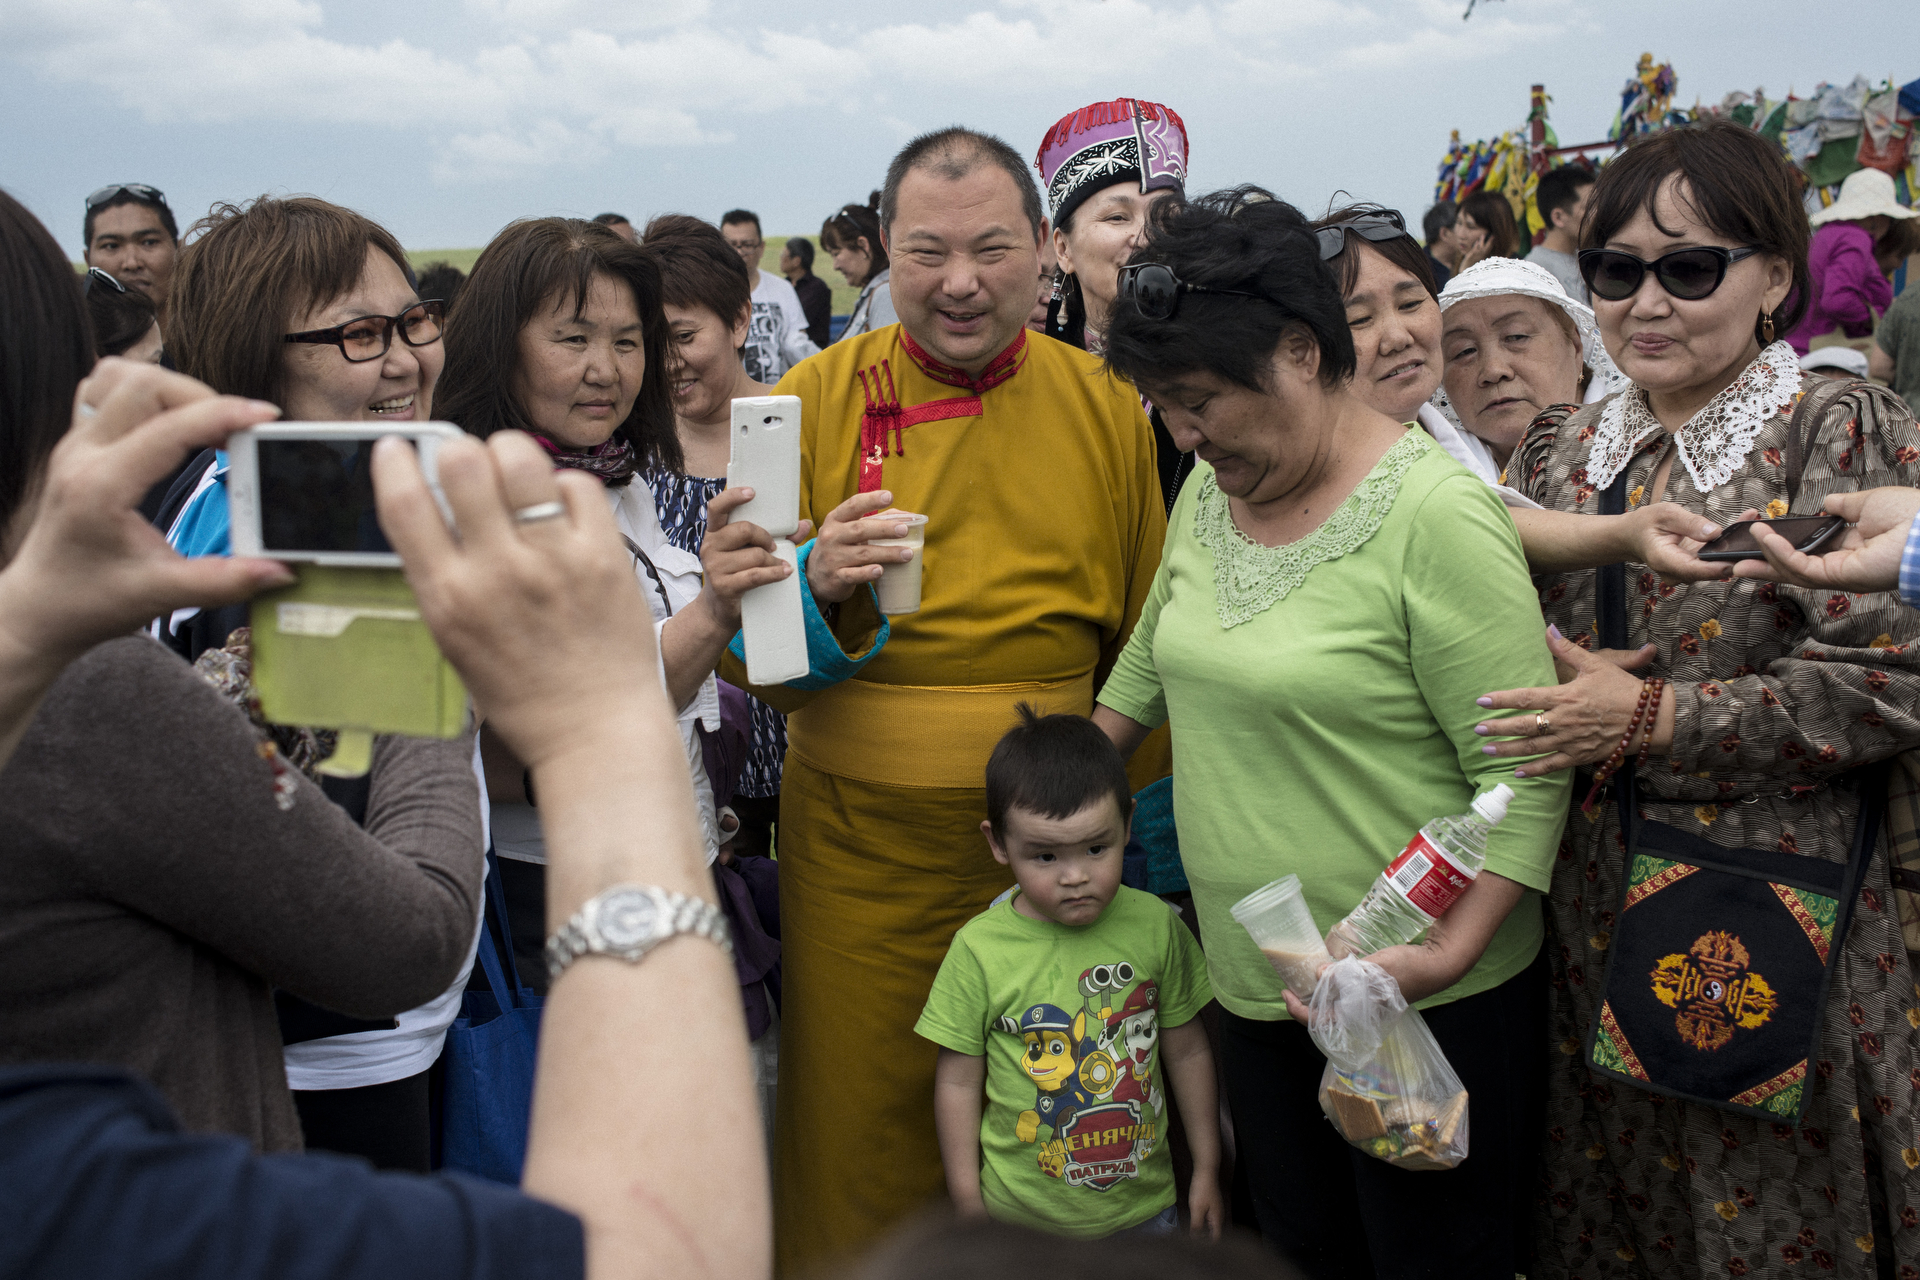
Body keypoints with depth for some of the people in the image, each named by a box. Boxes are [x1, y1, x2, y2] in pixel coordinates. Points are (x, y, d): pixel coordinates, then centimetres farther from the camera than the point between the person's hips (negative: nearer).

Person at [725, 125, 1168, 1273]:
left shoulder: (1104, 405, 1)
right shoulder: (814, 399, -3)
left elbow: (1147, 643, 9)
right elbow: (743, 653, -1)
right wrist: (819, 588, -21)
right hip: (860, 845, -1)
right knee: (860, 1144, 10)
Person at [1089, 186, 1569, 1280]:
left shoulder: (1437, 515, -19)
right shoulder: (1208, 494, 4)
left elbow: (1528, 775, -20)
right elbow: (1150, 664, 18)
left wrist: (1449, 955, -28)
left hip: (1426, 1002, -7)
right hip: (1254, 986, 7)